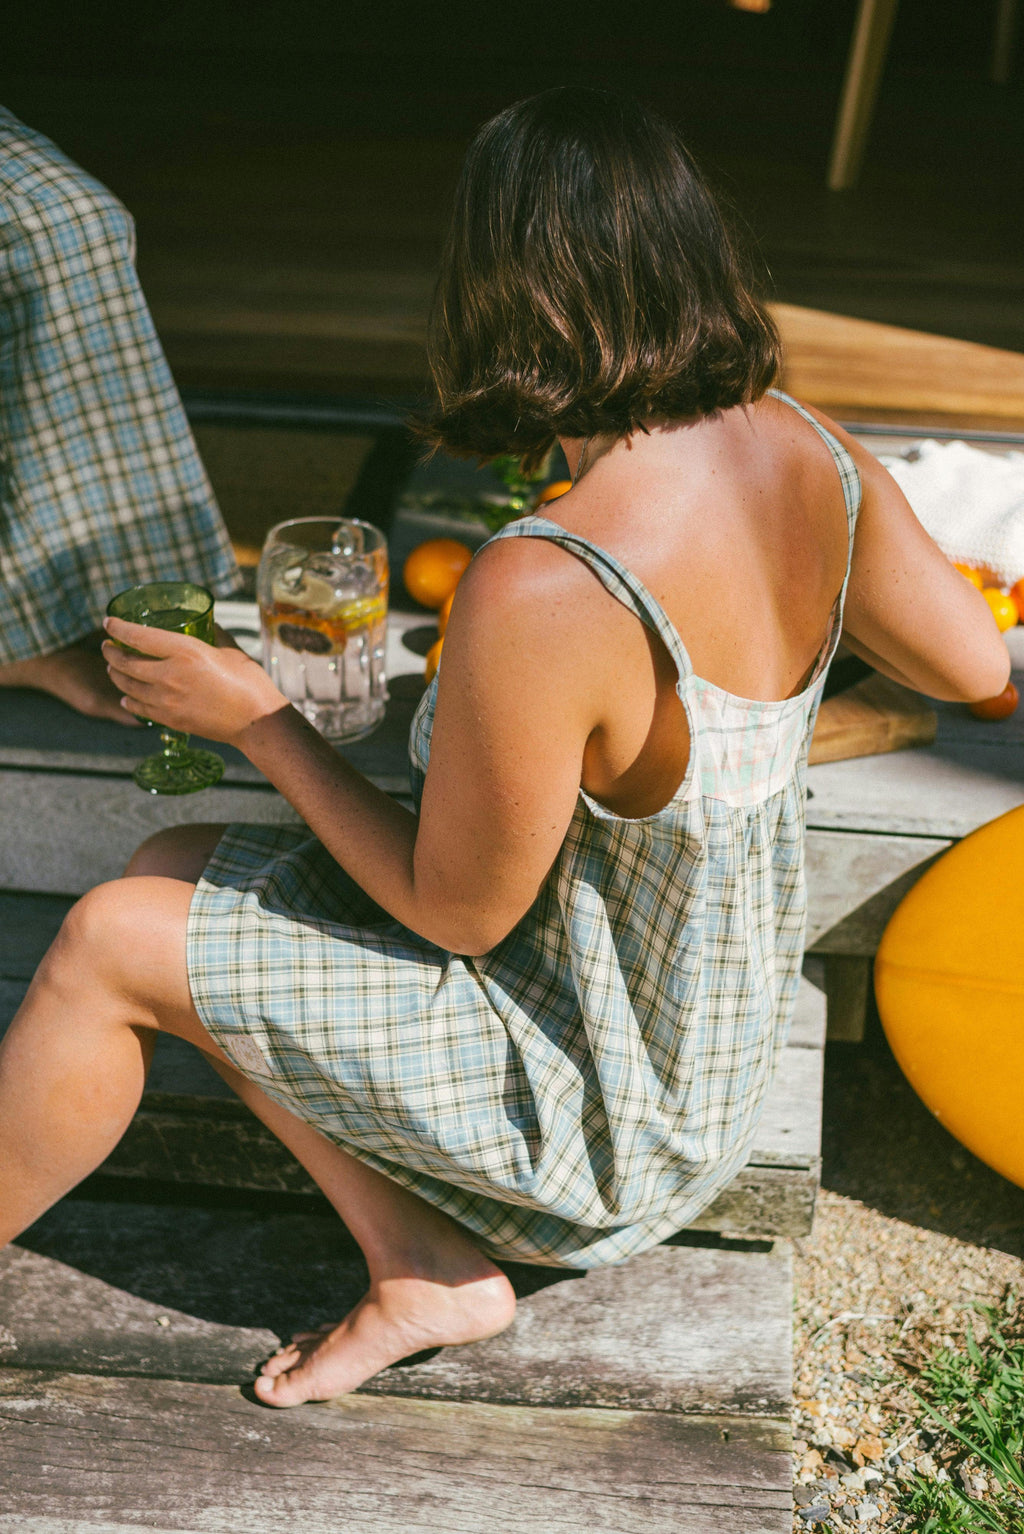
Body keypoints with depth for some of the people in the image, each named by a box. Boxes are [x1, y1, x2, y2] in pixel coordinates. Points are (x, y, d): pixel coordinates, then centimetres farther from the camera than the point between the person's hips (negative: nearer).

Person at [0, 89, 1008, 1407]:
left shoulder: (538, 599, -36)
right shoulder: (807, 452, -13)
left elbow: (458, 911, -20)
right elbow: (975, 665, 3)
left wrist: (252, 717, -11)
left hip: (610, 1100, -8)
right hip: (724, 999, 8)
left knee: (108, 948, -1)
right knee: (176, 869, 10)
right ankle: (428, 1264, 14)